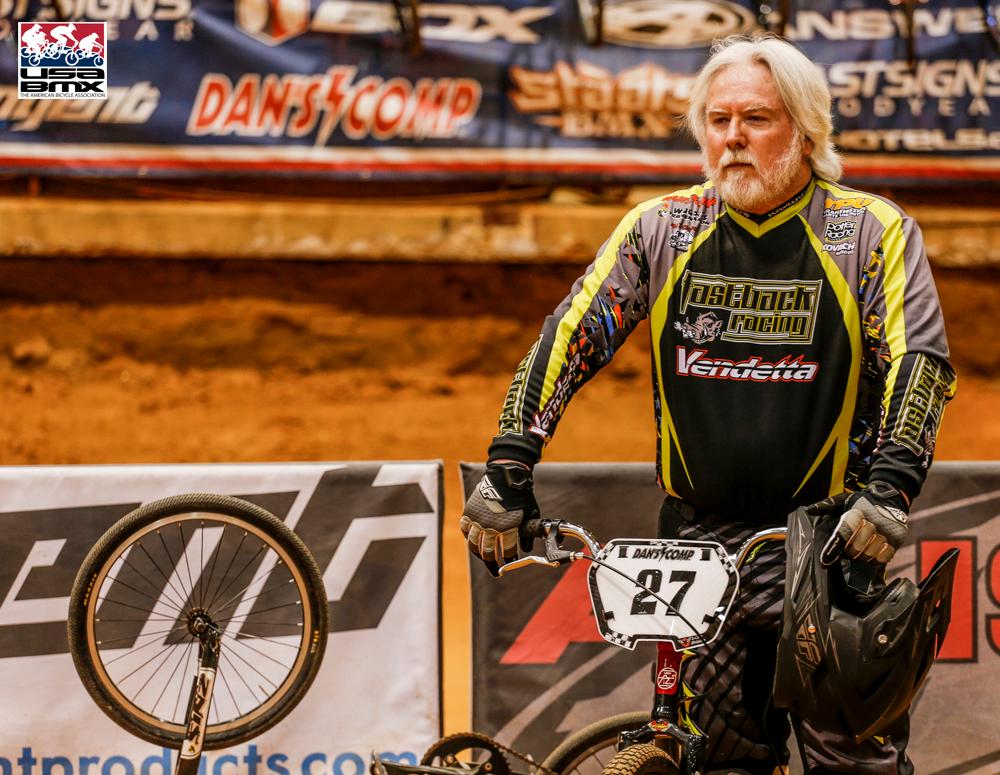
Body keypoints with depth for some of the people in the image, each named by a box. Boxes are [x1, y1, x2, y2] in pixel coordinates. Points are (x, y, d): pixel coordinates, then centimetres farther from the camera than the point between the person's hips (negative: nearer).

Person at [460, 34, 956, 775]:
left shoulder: (875, 232, -2)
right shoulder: (662, 228, 5)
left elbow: (920, 360, -10)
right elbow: (570, 337, 3)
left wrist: (887, 491, -25)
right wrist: (507, 470, -7)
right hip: (698, 547, 3)